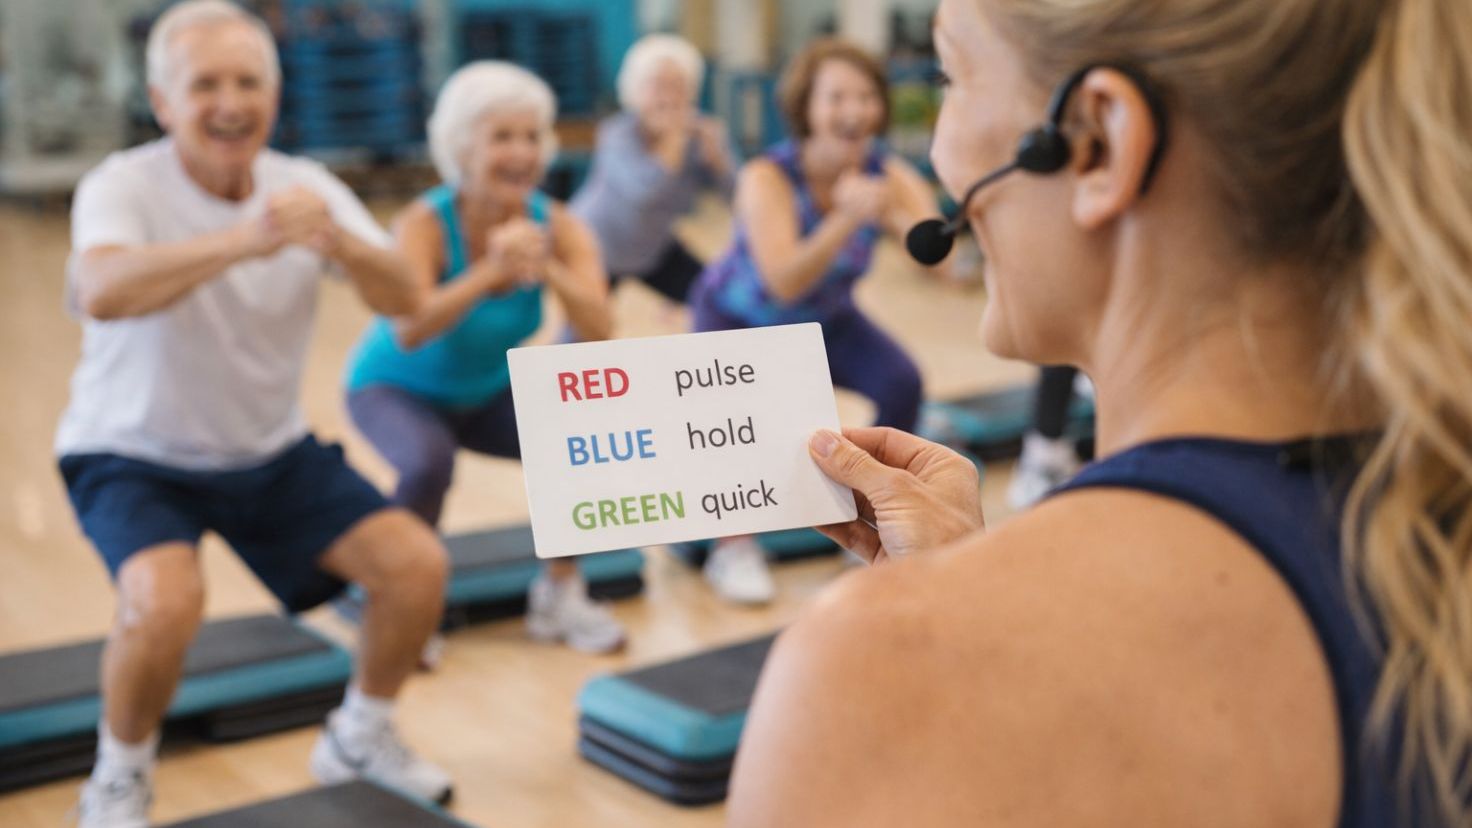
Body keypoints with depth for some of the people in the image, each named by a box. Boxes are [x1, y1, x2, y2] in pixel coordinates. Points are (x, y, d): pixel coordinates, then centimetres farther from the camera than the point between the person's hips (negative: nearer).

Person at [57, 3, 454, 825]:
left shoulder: (306, 185, -8)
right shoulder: (123, 186, -20)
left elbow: (404, 298, -19)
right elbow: (101, 292, -42)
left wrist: (335, 239, -40)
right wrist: (248, 237, -54)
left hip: (272, 452, 4)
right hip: (136, 455, -4)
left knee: (418, 564, -9)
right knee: (168, 601, -31)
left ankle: (361, 740, 18)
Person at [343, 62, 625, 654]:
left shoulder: (557, 225, -18)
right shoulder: (425, 223, -28)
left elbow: (599, 331, -31)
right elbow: (408, 331, -44)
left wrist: (547, 270, -47)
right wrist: (490, 272, -55)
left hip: (490, 392, 4)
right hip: (398, 387, -4)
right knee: (430, 462, -34)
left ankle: (561, 594, 1)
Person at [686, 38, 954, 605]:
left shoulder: (889, 174, -23)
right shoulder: (768, 177, -32)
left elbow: (943, 264, -36)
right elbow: (784, 284, -45)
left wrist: (892, 215, -54)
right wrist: (848, 218, -58)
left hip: (824, 319, 3)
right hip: (739, 318, -3)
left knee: (902, 383, -22)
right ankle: (732, 547, -10)